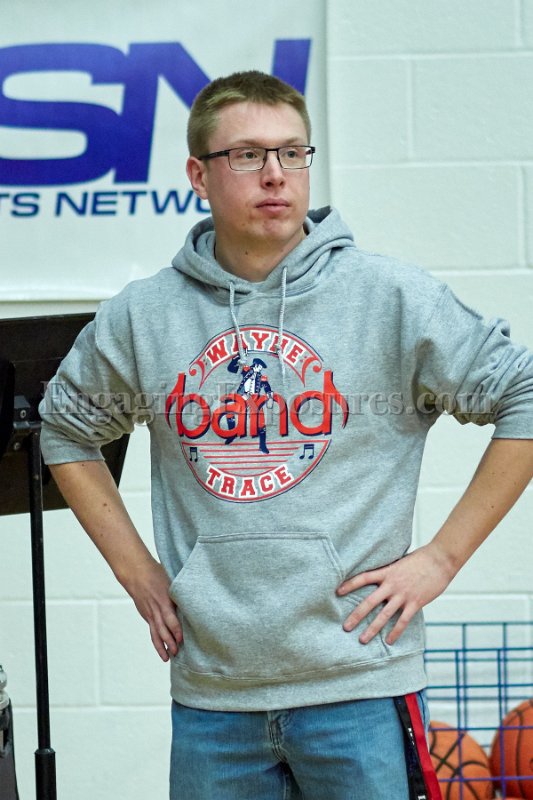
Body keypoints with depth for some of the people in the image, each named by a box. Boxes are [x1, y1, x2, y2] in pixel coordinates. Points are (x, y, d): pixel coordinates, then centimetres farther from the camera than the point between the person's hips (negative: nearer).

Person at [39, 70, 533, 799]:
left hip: (359, 688, -2)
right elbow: (66, 430, 21)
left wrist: (441, 558, -4)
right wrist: (134, 568, 11)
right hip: (208, 692, 3)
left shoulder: (392, 297, -3)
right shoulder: (140, 317, 6)